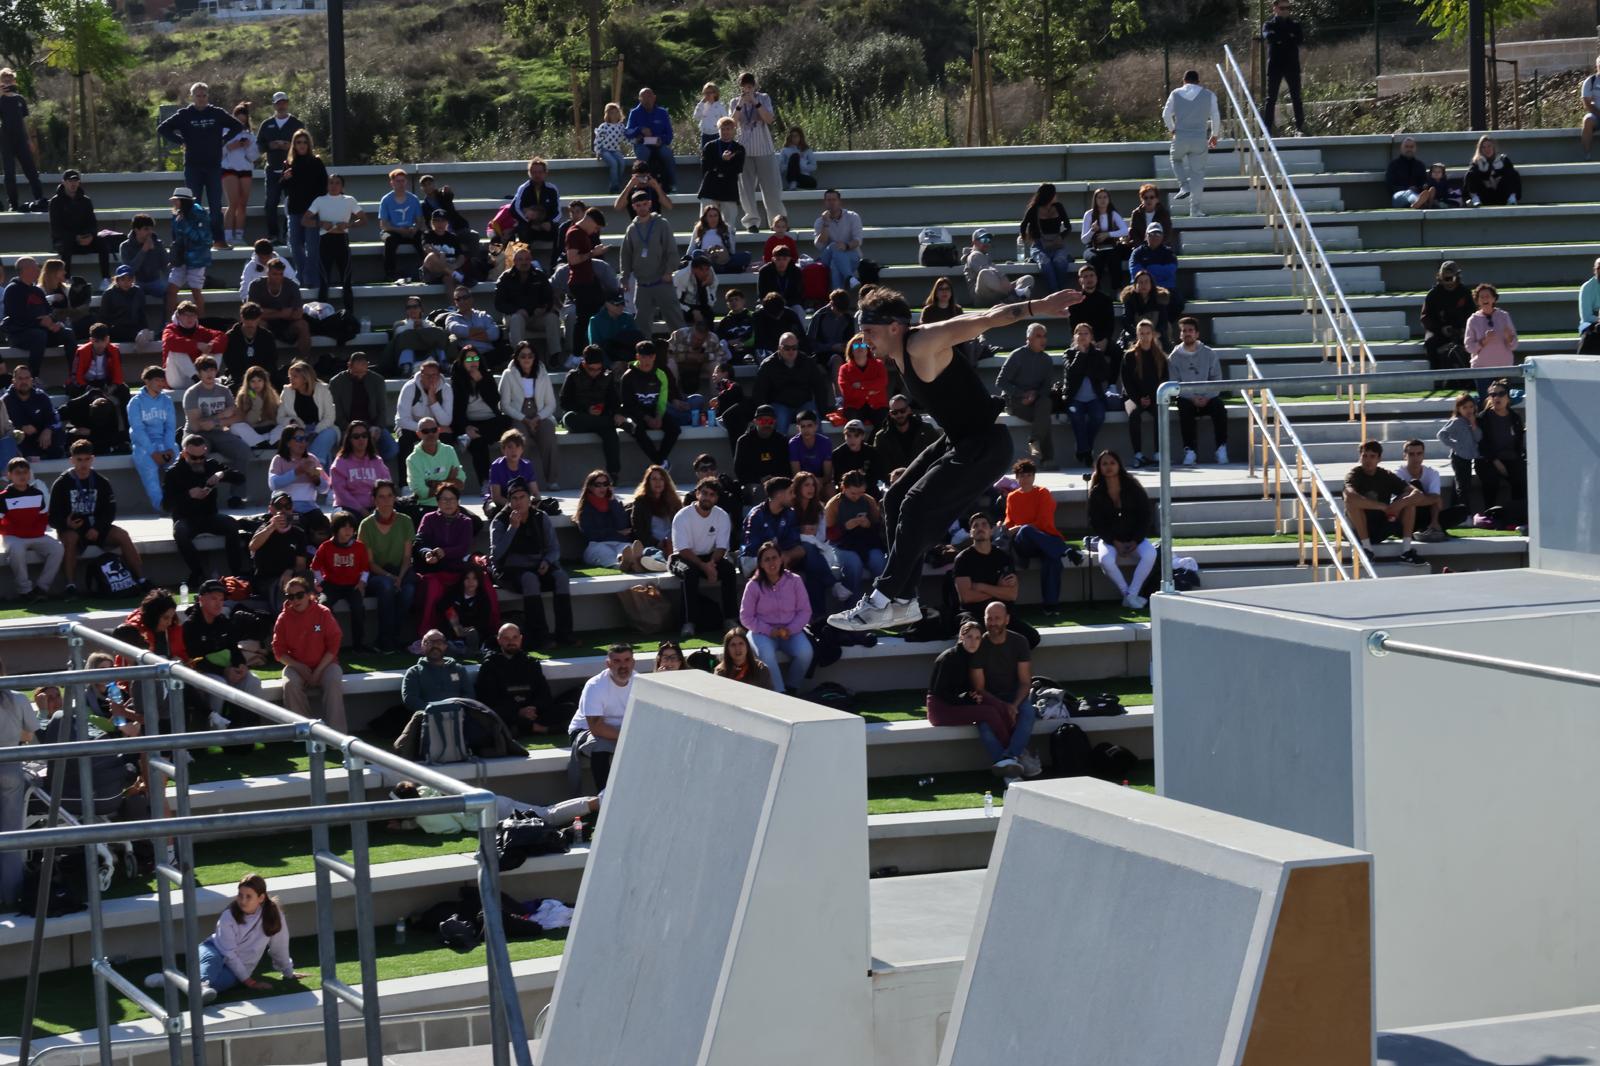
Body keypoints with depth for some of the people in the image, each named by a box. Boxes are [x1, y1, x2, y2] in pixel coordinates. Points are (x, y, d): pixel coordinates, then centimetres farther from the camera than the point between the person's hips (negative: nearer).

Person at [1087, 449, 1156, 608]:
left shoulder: (1133, 488, -1)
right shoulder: (1097, 493, 0)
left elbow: (1145, 516, 0)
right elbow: (1096, 523, -3)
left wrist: (1135, 541, -12)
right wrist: (1115, 543, -15)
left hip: (1135, 537, 0)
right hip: (1109, 539, 0)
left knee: (1150, 554, -33)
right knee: (1106, 559, -35)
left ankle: (1131, 595, -26)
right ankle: (1127, 593, -17)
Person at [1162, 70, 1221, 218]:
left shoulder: (1176, 94, 5)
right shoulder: (1209, 95, 4)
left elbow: (1166, 114, 7)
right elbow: (1215, 117, 5)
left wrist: (1172, 129, 23)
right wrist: (1214, 135, 19)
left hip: (1180, 138, 0)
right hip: (1200, 139, 0)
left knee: (1176, 160, 29)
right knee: (1197, 173, 5)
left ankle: (1184, 186, 4)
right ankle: (1195, 210, 3)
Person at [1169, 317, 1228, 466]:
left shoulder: (1209, 353, 5)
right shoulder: (1174, 357, 4)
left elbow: (1216, 380, 3)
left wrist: (1206, 398, -14)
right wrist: (1193, 398, -15)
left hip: (1207, 397, 1)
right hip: (1187, 398, -1)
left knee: (1219, 408, -30)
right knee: (1185, 409, -34)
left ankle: (1222, 448, -24)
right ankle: (1189, 450, -33)